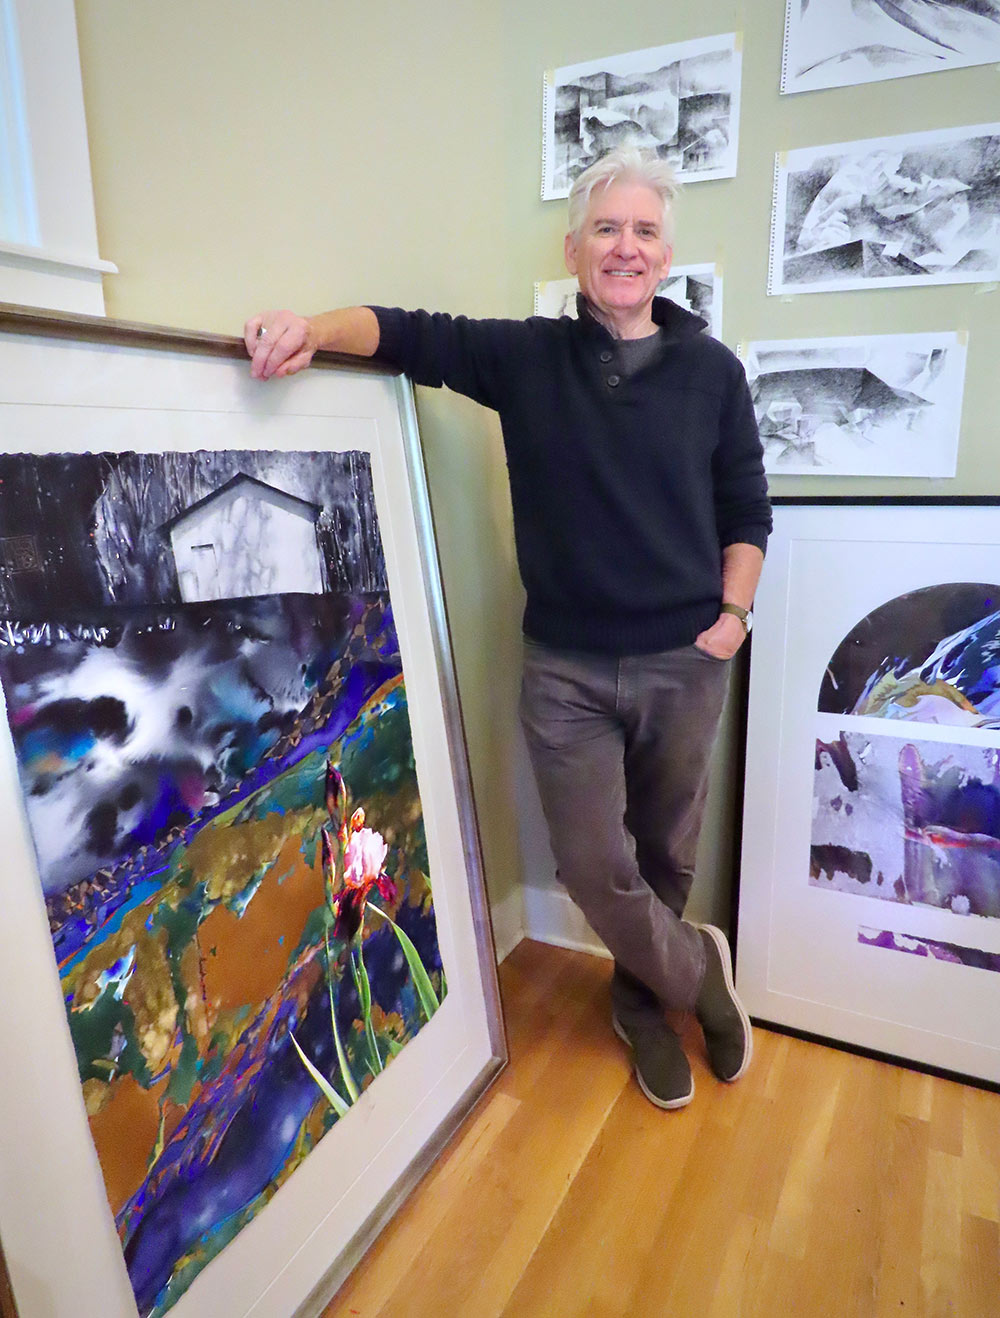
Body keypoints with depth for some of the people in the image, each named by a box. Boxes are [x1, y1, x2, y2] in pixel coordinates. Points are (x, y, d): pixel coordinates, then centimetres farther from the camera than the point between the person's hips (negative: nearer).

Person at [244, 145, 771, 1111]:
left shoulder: (711, 370, 1)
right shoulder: (527, 357, 0)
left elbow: (747, 508, 7)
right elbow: (410, 335, -4)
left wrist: (734, 611, -4)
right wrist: (314, 328, -23)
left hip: (684, 664, 1)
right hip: (565, 668, 0)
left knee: (665, 853, 15)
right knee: (594, 866, 3)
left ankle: (644, 1001, 42)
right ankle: (697, 971, 33)